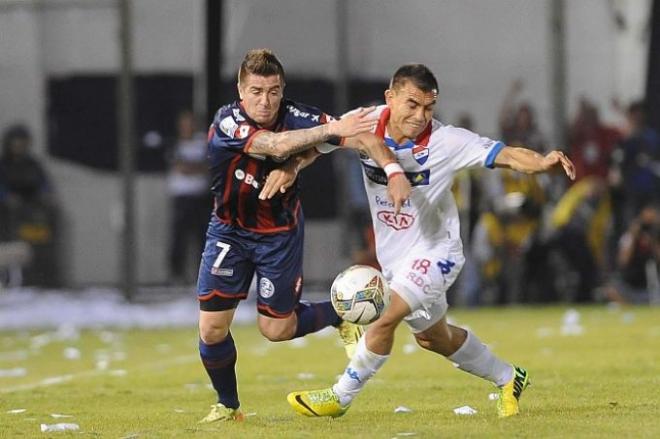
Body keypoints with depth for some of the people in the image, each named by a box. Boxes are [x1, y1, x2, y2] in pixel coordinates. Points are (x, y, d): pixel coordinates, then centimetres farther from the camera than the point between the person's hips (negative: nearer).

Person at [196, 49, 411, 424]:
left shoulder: (296, 117, -21)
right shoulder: (227, 123, -26)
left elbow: (362, 137, -19)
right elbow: (277, 145, -43)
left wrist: (394, 170, -35)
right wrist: (332, 129, -50)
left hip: (280, 231, 0)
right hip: (230, 229, 0)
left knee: (276, 329, 4)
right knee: (212, 329, -4)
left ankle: (341, 316, 32)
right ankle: (227, 406, 19)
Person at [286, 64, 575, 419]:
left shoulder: (446, 141, -23)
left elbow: (506, 156, -28)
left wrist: (542, 162, -46)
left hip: (434, 250, -6)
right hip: (393, 254, 6)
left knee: (386, 319, -21)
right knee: (432, 337, 22)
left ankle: (340, 398, -2)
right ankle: (508, 379, 41)